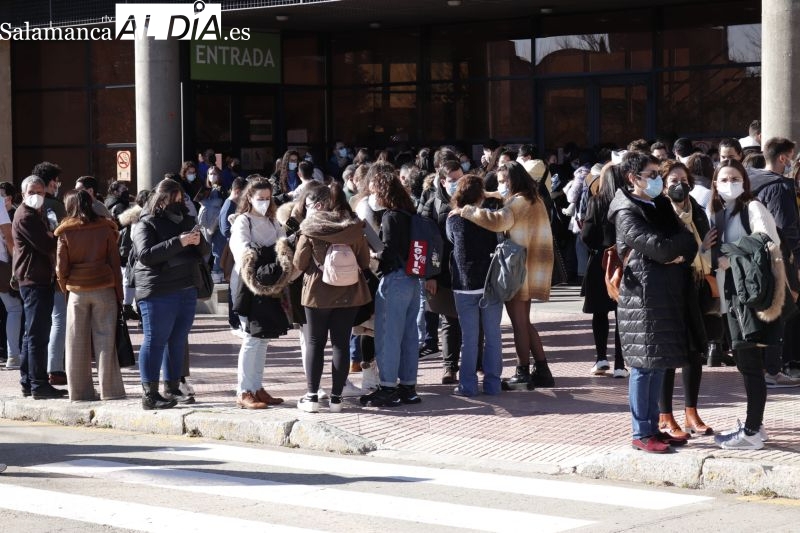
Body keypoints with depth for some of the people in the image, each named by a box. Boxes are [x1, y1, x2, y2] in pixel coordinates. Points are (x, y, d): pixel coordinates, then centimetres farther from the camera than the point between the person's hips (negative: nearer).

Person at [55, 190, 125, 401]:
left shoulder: (65, 233, -1)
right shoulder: (105, 229, 0)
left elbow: (61, 267, -1)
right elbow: (115, 263, 1)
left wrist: (65, 288, 15)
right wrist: (119, 294, 5)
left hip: (77, 291, 0)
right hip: (104, 289, 0)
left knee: (78, 342, 6)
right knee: (105, 339, 3)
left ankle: (79, 390, 9)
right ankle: (109, 389, 2)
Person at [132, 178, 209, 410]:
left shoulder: (185, 220, 16)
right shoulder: (146, 224, -4)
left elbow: (204, 252, 18)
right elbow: (146, 255, -18)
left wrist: (199, 241, -7)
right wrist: (178, 242, -25)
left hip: (187, 290, 7)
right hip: (158, 293, -7)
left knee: (178, 341, 10)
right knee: (155, 341, -5)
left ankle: (174, 388, 18)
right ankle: (150, 394, -4)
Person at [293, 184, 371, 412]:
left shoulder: (310, 229, -10)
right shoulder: (354, 227, 0)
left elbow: (299, 264, -8)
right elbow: (365, 261, 5)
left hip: (318, 292, -3)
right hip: (348, 293, 3)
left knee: (314, 343, 7)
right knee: (341, 343, 7)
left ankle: (312, 396, 5)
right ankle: (336, 397, 8)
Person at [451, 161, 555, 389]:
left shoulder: (519, 202, -15)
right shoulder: (533, 200, 16)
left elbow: (498, 221, -32)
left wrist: (467, 211, -26)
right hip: (528, 270, 10)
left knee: (519, 322, -3)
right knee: (524, 321, 16)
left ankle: (523, 374, 2)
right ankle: (542, 370, 17)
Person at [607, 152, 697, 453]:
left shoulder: (661, 204, 15)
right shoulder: (627, 213, -10)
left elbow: (687, 242, 10)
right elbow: (660, 248, -20)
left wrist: (682, 253, -12)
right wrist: (690, 240, -5)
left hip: (668, 293, 8)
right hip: (643, 295, -8)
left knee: (659, 364, 10)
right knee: (644, 365, -4)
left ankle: (653, 428, 17)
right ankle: (641, 434, 2)